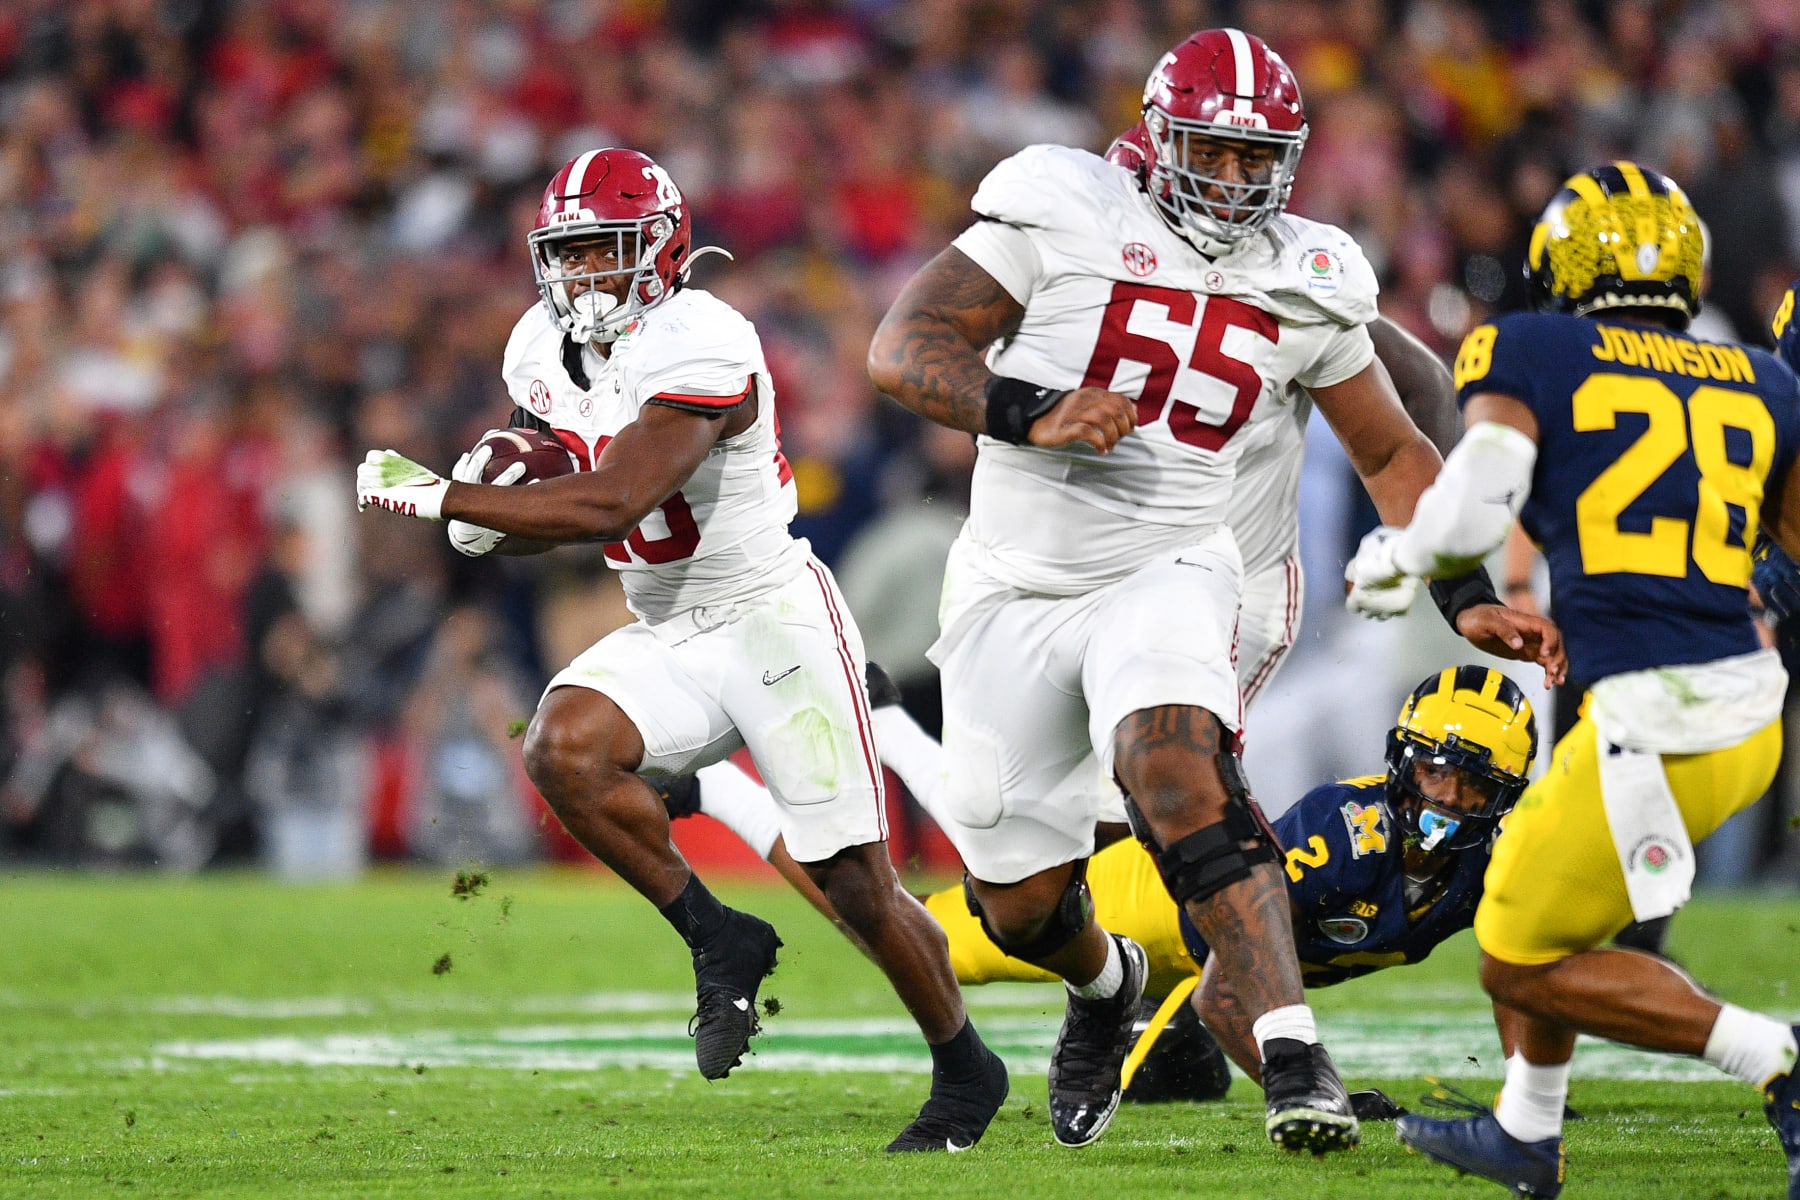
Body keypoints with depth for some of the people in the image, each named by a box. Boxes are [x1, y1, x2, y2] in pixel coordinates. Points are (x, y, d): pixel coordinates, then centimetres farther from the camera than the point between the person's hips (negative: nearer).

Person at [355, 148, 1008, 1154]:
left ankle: (966, 1072, 20)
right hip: (666, 641, 7)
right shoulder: (545, 350, 2)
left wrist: (438, 497, -29)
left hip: (777, 622, -7)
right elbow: (540, 522, 14)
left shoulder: (699, 348, -24)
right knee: (563, 747, -23)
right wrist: (494, 489, -11)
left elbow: (607, 506, -33)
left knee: (858, 886, -4)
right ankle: (720, 942, -6)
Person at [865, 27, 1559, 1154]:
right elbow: (902, 346, -12)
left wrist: (1470, 597, 5)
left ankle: (1293, 1050, -38)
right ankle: (1105, 980, 43)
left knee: (1178, 769, -33)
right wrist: (1028, 414, -29)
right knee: (1021, 903, 6)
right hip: (1016, 587, 0)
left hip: (1164, 569, 0)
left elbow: (1394, 454, 16)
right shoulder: (1064, 218, -7)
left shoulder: (1302, 288, 3)